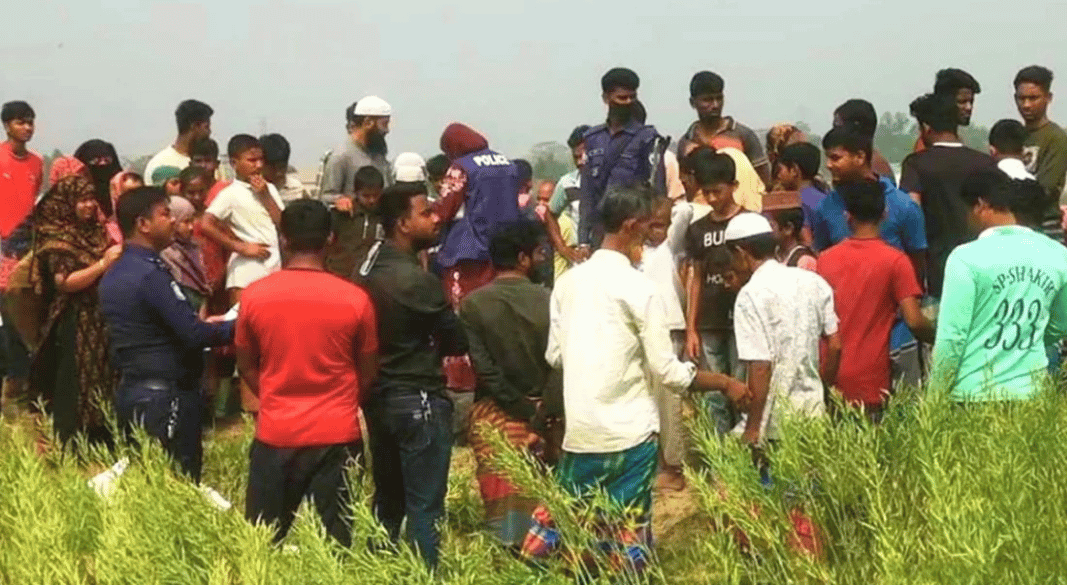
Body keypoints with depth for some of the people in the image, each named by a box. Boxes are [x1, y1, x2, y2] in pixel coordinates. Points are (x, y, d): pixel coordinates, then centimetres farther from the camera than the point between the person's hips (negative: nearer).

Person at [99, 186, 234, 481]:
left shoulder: (113, 275, 12)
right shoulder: (151, 274, -18)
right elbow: (194, 334, -20)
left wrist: (201, 323, 20)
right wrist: (236, 327, -6)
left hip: (129, 389, 9)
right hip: (166, 396, -9)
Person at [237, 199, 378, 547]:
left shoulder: (254, 296, -5)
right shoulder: (355, 299, -8)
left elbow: (246, 365, 9)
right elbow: (367, 372, 4)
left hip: (274, 435, 1)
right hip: (337, 436, -1)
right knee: (337, 541, 6)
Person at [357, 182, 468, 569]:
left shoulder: (368, 267, 4)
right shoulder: (417, 279, -20)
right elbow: (458, 341, -11)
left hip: (377, 397, 8)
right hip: (417, 400, -8)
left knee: (387, 501, 18)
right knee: (425, 506, -1)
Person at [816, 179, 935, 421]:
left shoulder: (826, 259, 4)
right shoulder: (895, 261, -7)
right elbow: (914, 321, -12)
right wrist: (936, 338, 8)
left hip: (830, 378, 4)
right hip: (870, 381, -3)